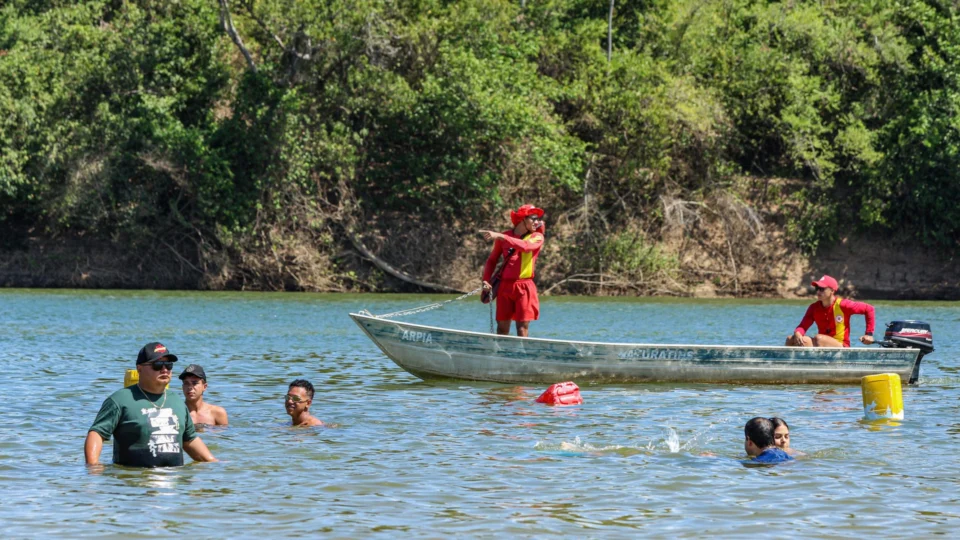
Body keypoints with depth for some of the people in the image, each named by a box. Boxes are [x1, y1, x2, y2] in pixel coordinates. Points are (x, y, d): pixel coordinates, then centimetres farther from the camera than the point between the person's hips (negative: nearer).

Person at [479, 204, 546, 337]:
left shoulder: (537, 237, 2)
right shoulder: (505, 236, 10)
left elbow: (525, 246, -21)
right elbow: (492, 260, 17)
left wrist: (501, 237, -27)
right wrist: (486, 280, 2)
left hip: (524, 287, -2)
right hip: (505, 286, 2)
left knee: (522, 326, -6)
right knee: (502, 326, 4)